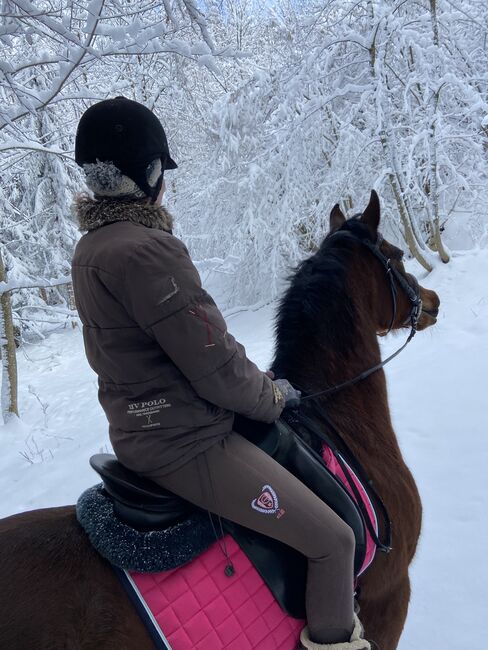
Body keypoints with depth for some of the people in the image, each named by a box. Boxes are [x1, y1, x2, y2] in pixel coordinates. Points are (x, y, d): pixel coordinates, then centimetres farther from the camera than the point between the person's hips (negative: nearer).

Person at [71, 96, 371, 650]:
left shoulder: (89, 248, 6)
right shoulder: (144, 251, -26)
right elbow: (215, 364, -23)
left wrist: (258, 387, 13)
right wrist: (273, 396, -2)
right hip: (186, 443, -11)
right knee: (333, 540, -4)